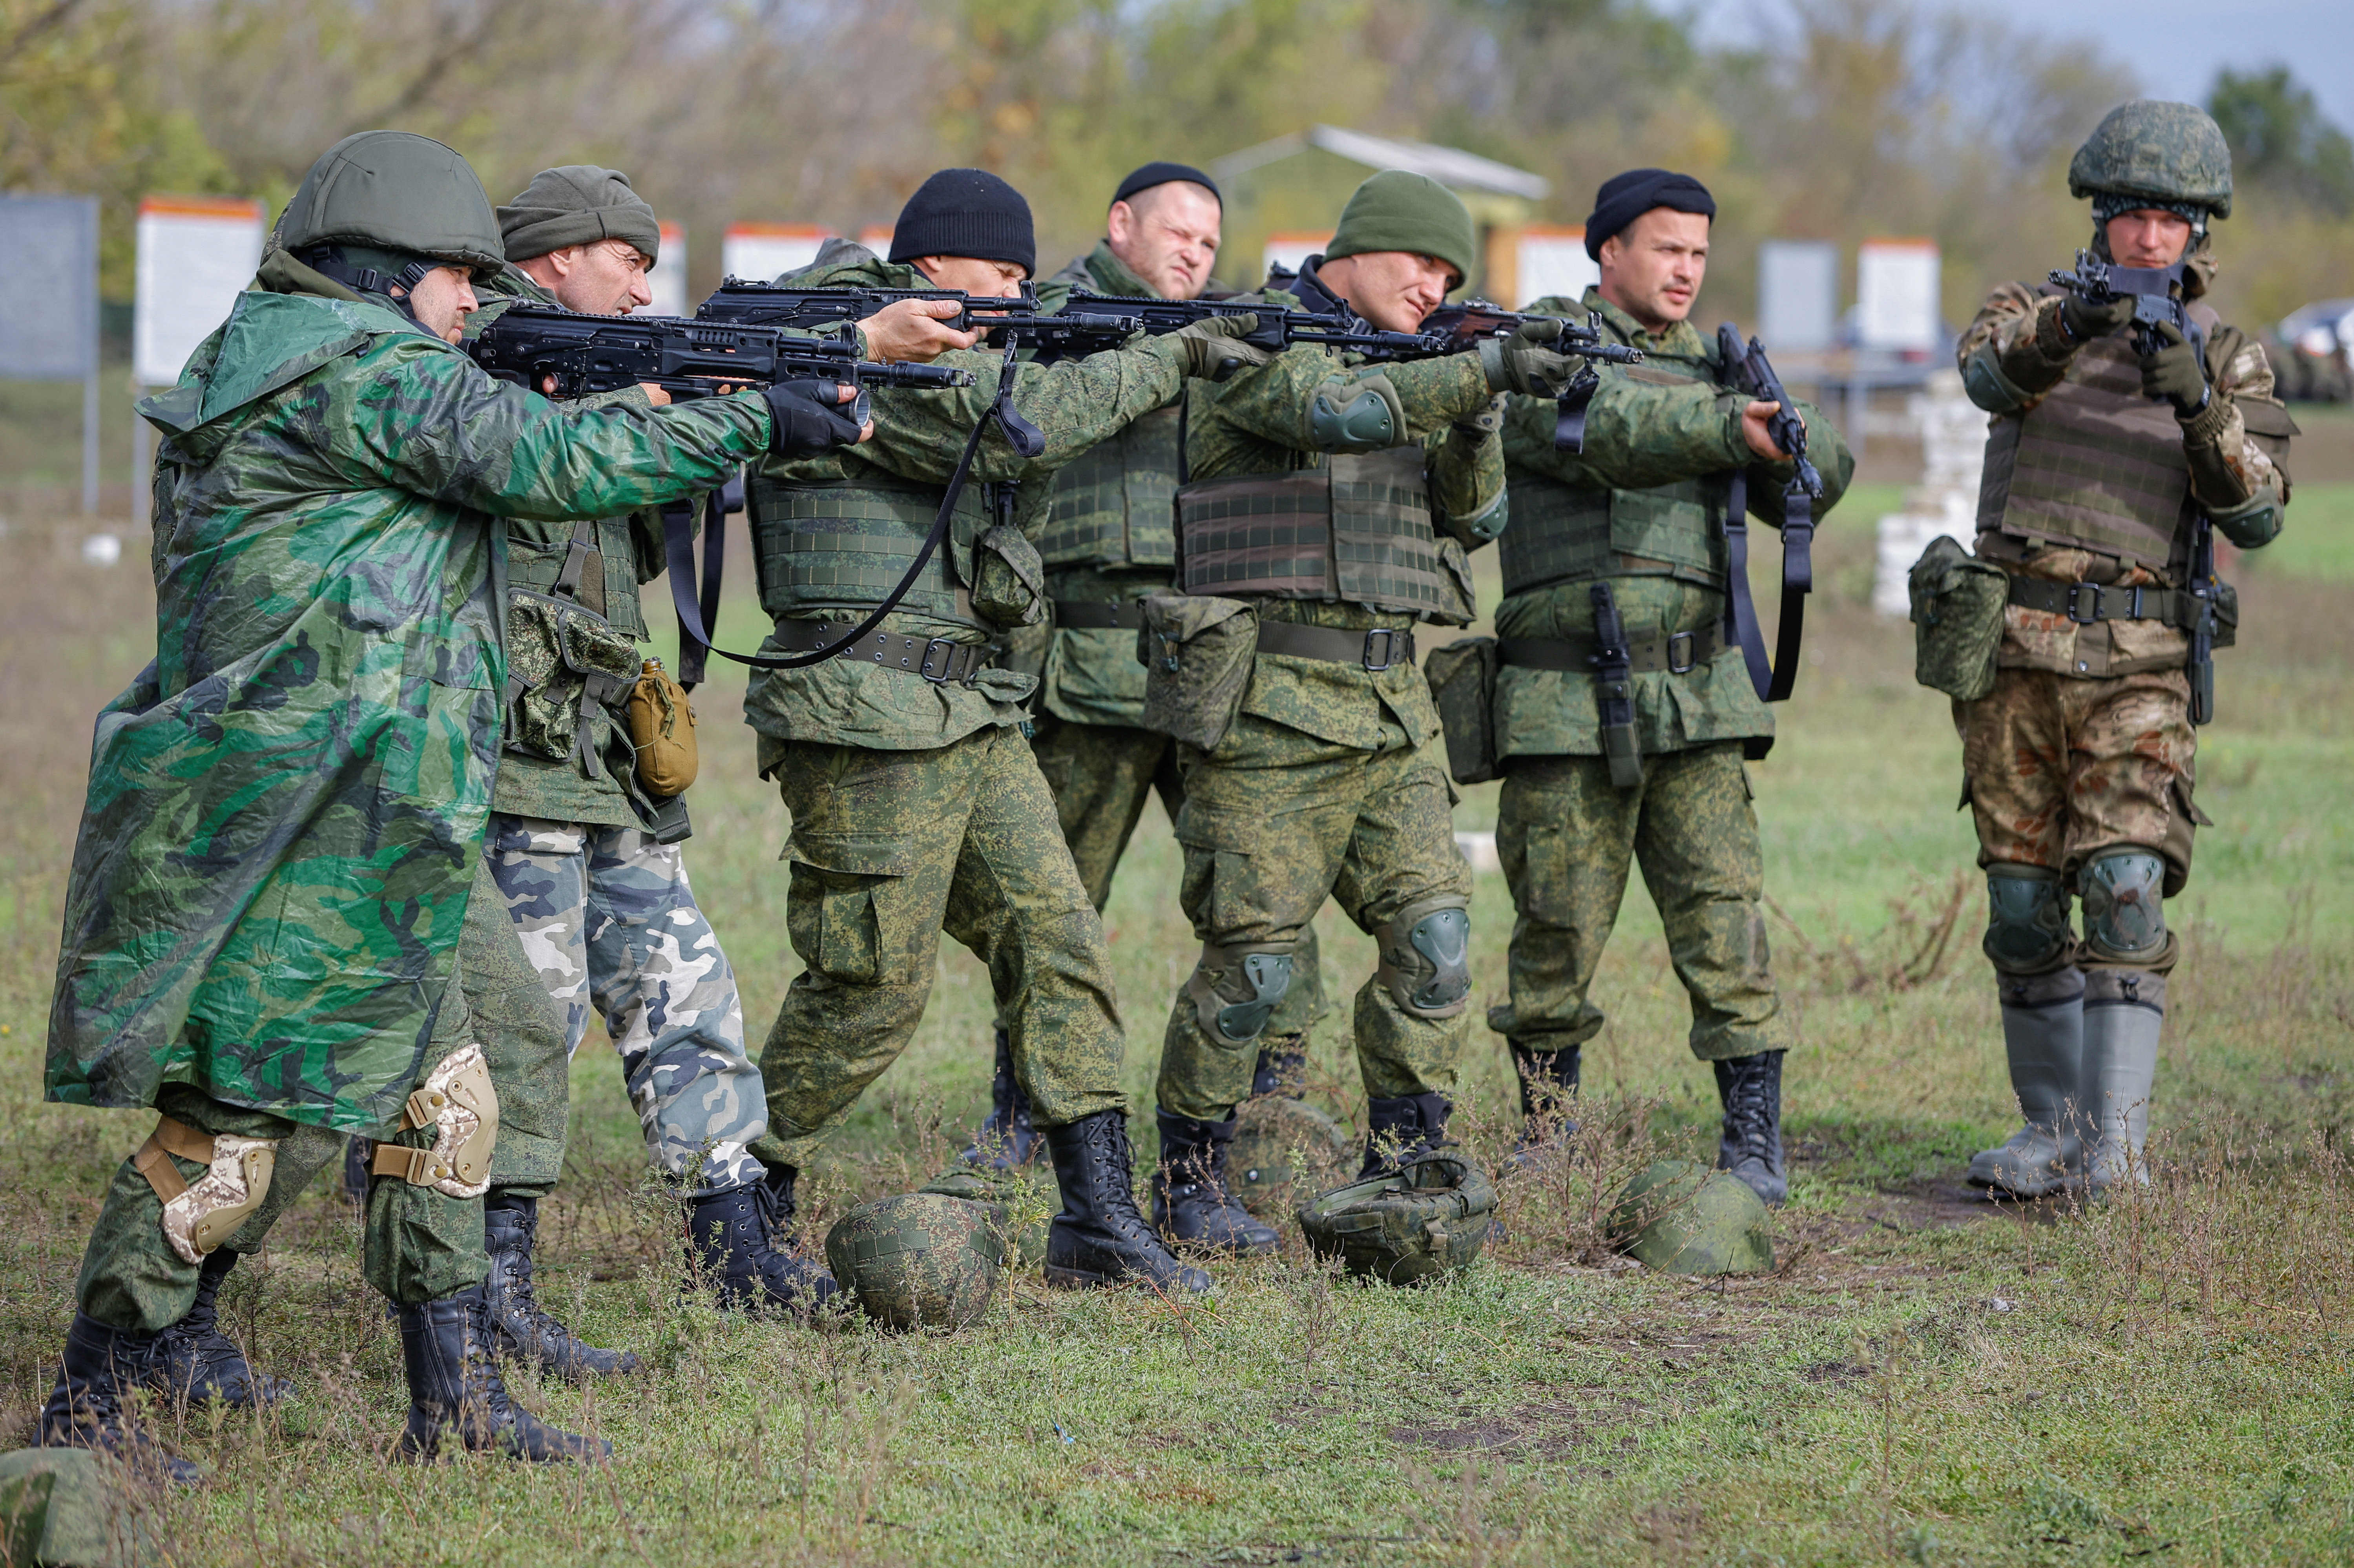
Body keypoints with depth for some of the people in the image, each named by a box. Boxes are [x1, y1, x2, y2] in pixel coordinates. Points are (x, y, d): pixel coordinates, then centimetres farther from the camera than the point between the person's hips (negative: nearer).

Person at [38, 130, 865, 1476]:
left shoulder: (250, 359, 19)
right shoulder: (356, 367, -11)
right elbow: (544, 460, -15)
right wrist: (754, 424, -9)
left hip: (360, 814, 11)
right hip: (307, 809, -11)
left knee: (441, 1090, 12)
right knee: (252, 1113, -7)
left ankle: (457, 1396, 15)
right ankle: (90, 1403, -1)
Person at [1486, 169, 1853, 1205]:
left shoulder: (1709, 370, 15)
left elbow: (1810, 491, 7)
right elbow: (1600, 435, -21)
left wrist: (1791, 437, -16)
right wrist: (1726, 429, -36)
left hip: (1695, 701, 4)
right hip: (1568, 708, -4)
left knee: (1724, 917, -5)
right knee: (1558, 938, 3)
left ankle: (1754, 1145, -3)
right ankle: (1546, 1140, 17)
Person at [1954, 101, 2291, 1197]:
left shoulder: (2230, 359, 7)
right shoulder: (2037, 313, 9)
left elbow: (2255, 516, -5)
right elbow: (1992, 371, -16)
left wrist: (2197, 406, -21)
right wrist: (2066, 326, -36)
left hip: (2137, 663, -2)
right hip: (2013, 651, 2)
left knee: (2125, 888, -16)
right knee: (2023, 908, 5)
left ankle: (2117, 1144, -20)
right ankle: (2053, 1129, 16)